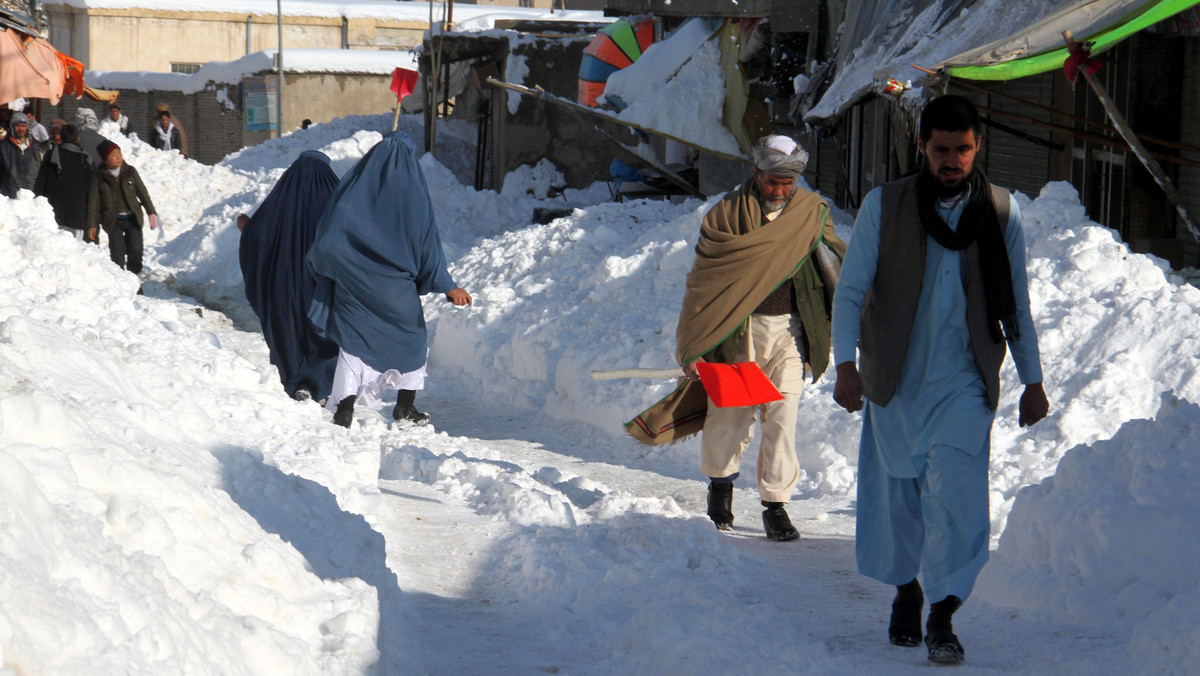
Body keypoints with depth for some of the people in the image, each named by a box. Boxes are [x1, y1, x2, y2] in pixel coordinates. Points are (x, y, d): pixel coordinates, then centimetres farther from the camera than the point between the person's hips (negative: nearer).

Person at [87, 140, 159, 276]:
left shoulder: (130, 171, 3)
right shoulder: (98, 176, -2)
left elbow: (142, 193, 10)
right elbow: (93, 202, 0)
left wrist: (151, 212, 5)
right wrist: (92, 225, -3)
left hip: (133, 219, 2)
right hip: (113, 222, -2)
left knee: (135, 252, 1)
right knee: (117, 255, -10)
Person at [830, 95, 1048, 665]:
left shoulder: (1000, 212, 4)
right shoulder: (884, 205, -1)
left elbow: (1017, 304, 12)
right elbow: (850, 290, -1)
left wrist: (1032, 379, 11)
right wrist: (846, 363, -13)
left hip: (965, 382, 0)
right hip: (895, 378, 1)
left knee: (953, 490, -14)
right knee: (898, 489, 9)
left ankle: (942, 616, -10)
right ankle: (906, 590, 31)